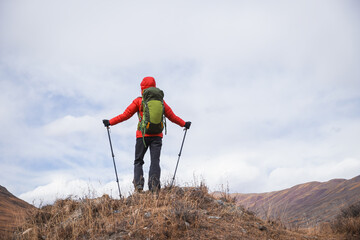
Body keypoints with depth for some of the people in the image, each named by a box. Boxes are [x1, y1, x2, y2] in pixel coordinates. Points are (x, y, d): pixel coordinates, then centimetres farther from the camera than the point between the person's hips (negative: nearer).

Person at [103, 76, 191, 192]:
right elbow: (172, 116, 15)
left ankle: (138, 183, -9)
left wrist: (110, 122, 9)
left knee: (138, 161, 8)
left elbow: (126, 115, 1)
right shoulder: (161, 101, 9)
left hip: (142, 136, -1)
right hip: (157, 136, 2)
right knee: (155, 161, 1)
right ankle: (154, 185, -14)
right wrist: (184, 124, 29)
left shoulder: (139, 101, 2)